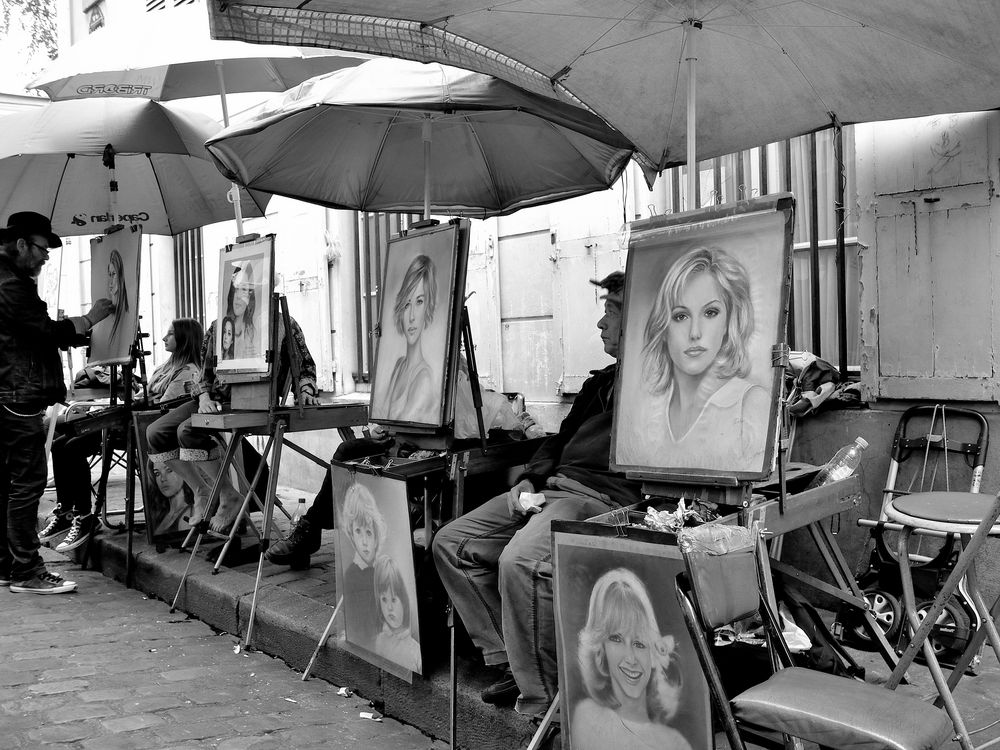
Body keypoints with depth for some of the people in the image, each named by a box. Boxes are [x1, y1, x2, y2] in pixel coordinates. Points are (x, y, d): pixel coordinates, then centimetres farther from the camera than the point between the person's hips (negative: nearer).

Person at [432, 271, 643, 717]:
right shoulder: (603, 380, 25)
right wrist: (530, 479, 13)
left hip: (603, 496, -10)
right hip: (554, 485, 10)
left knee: (519, 561, -35)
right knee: (451, 543, 5)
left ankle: (542, 703, -19)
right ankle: (509, 661, 6)